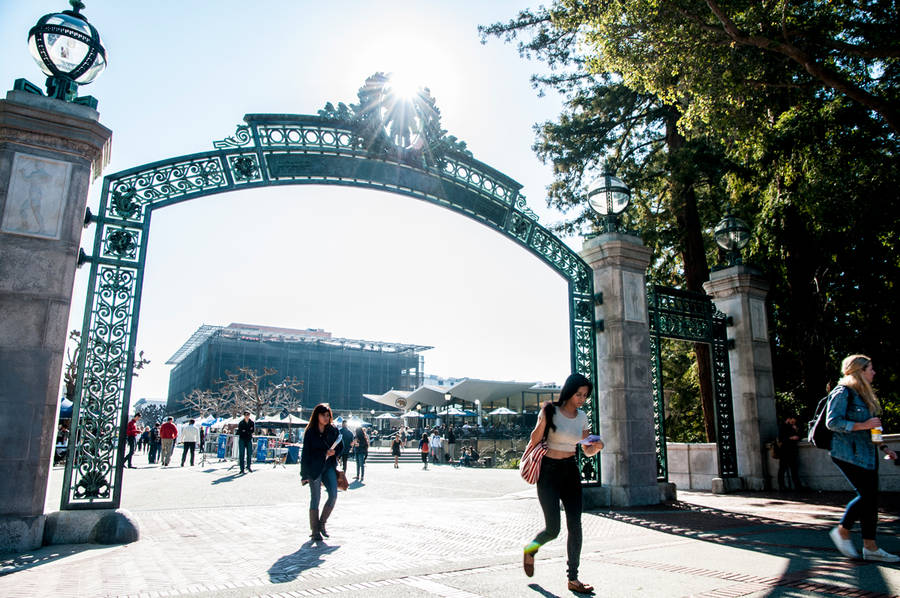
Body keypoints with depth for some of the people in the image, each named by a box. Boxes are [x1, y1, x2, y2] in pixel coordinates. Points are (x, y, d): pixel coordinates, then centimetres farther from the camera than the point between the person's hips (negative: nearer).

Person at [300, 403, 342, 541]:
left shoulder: (333, 430, 6)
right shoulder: (310, 432, -2)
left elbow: (340, 447, 15)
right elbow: (305, 453, -2)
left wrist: (334, 452, -9)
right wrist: (305, 474, -6)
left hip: (329, 466, 3)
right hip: (314, 468, -3)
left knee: (333, 495, -10)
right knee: (315, 499, 2)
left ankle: (321, 524, 10)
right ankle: (315, 531, 12)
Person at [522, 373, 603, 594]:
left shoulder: (582, 417, 5)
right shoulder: (550, 412, -10)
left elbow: (587, 450, 8)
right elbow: (534, 441, -4)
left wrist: (596, 446, -9)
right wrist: (541, 424, -20)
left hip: (570, 471, 5)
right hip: (549, 470, -5)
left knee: (575, 525, -1)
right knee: (553, 529, -6)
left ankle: (573, 579, 9)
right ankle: (530, 549, 26)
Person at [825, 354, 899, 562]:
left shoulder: (864, 394, 19)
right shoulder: (842, 393, -11)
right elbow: (832, 422, -18)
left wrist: (883, 447, 18)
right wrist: (863, 425, -21)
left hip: (867, 453, 9)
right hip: (849, 454, -9)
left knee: (871, 498, 5)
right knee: (867, 495, -11)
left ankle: (870, 547, 10)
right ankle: (842, 532, 6)